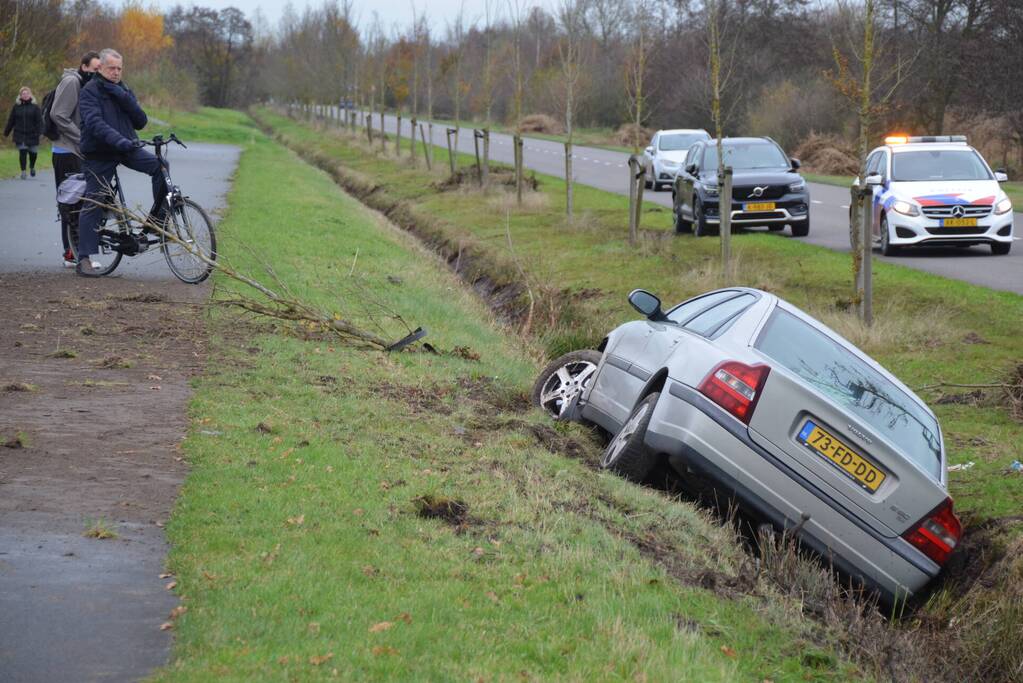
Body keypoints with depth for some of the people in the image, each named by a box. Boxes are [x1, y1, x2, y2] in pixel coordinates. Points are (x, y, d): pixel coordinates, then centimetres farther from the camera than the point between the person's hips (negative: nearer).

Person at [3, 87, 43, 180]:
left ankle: (32, 167, 35)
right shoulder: (16, 106, 5)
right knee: (22, 152, -6)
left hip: (32, 135, -1)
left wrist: (39, 132, -18)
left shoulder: (35, 107, -1)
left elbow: (39, 120, -6)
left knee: (33, 152, 5)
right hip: (20, 135, 1)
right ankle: (23, 171, 3)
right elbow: (11, 120, 8)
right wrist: (6, 132, 9)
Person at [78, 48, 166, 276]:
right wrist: (119, 140, -36)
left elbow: (141, 122, 3)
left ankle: (156, 219, -7)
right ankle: (84, 259, 0)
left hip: (126, 148, 4)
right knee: (93, 205, -4)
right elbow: (95, 123, -22)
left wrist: (125, 100, -12)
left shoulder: (123, 91, 13)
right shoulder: (90, 91, -6)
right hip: (99, 154, -4)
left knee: (160, 166, -19)